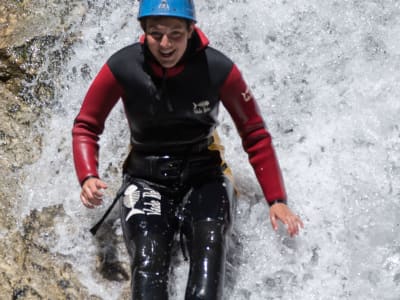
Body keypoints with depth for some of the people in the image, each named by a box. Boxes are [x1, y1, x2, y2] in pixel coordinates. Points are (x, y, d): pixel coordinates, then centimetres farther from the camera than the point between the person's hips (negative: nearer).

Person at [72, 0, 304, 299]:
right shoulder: (122, 68, -13)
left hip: (204, 175, 0)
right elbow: (86, 126, 1)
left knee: (209, 242, -30)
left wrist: (277, 200, -6)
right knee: (148, 258, -25)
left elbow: (255, 135, -3)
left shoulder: (218, 69, -14)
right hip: (146, 178, 0)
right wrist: (88, 178, -17)